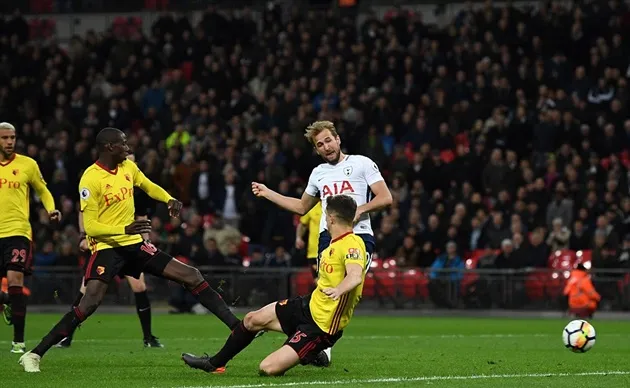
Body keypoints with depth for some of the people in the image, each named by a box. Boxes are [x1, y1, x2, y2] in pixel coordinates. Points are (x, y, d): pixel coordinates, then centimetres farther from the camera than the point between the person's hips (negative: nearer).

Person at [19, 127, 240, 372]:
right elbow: (90, 226, -18)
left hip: (134, 244, 7)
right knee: (89, 304, -25)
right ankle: (34, 355, -17)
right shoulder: (91, 179, -16)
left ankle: (238, 329, 8)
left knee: (193, 277, 1)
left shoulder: (128, 167, 4)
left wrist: (170, 200, 3)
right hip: (106, 248, -7)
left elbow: (149, 187, 24)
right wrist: (125, 229, -32)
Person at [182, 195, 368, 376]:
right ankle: (214, 363, 38)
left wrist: (338, 290, -63)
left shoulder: (352, 245, -26)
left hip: (322, 326, -10)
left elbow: (355, 276, -45)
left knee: (268, 368, -17)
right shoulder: (337, 242, 3)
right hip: (309, 305, 10)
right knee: (252, 319, 17)